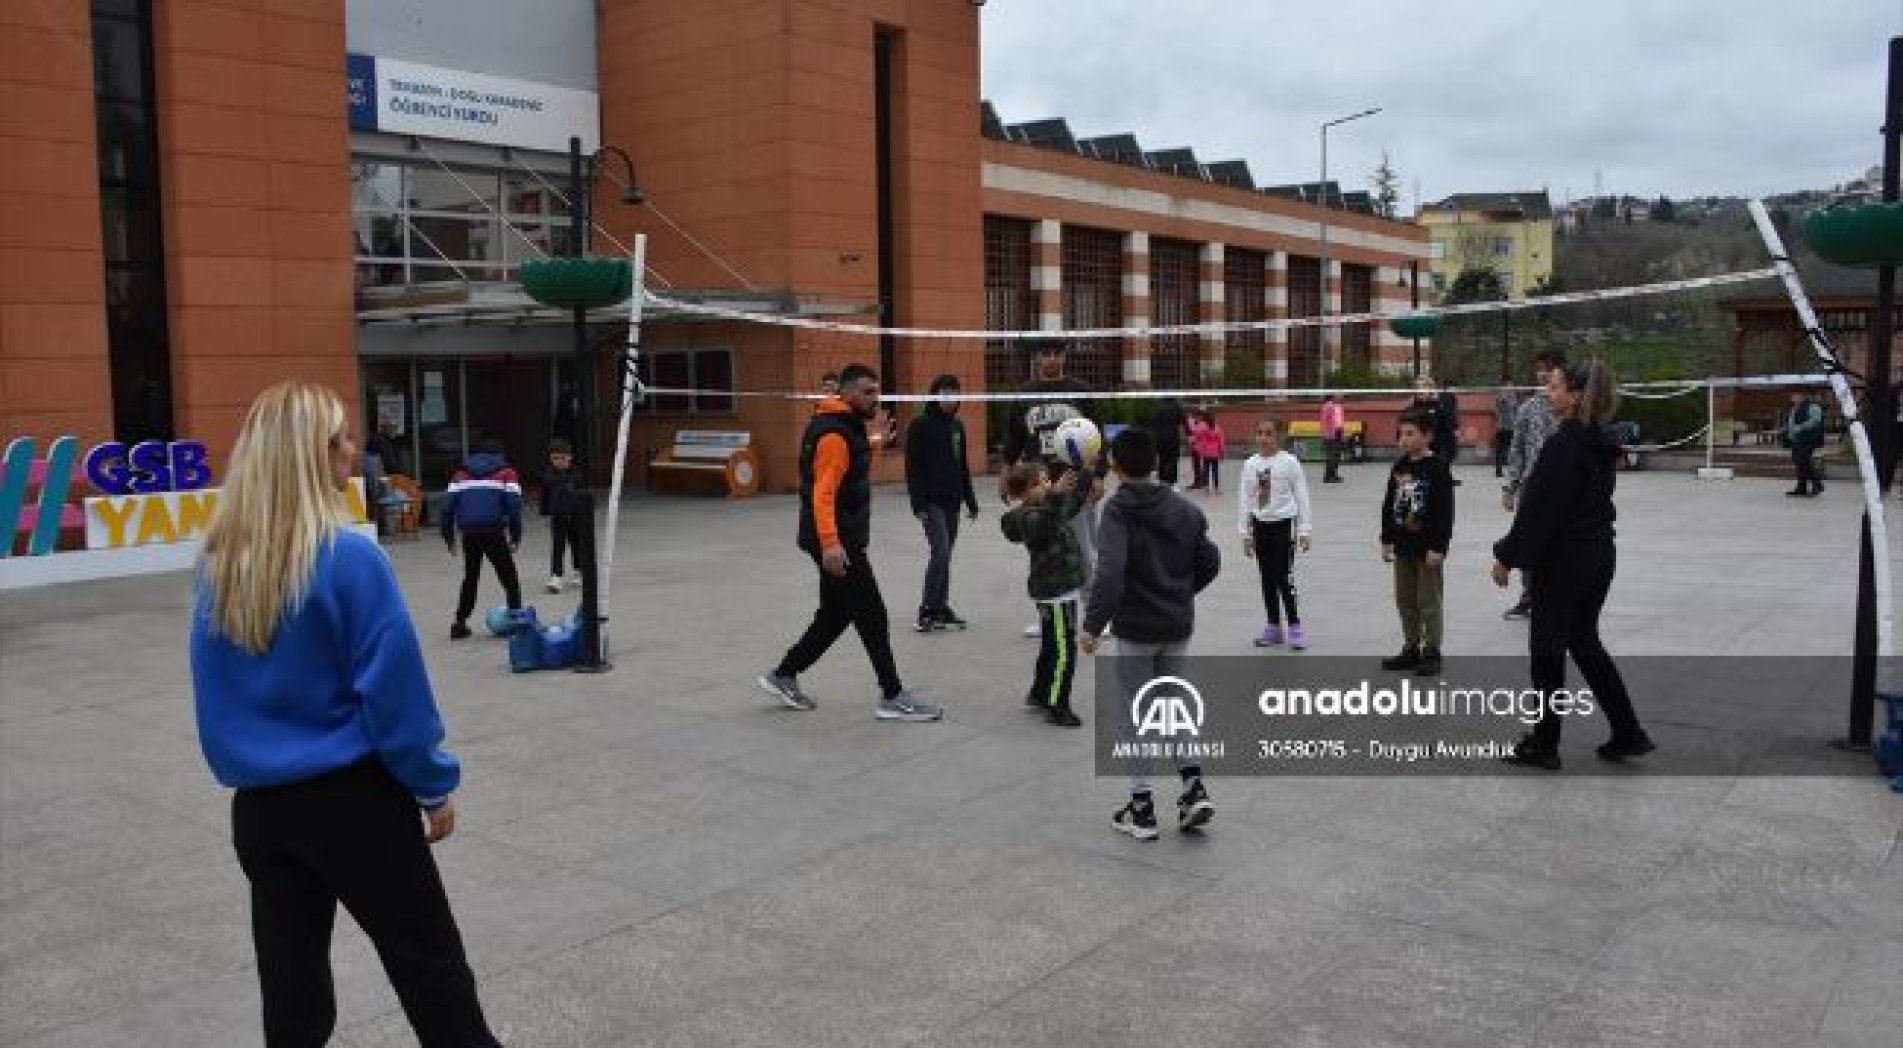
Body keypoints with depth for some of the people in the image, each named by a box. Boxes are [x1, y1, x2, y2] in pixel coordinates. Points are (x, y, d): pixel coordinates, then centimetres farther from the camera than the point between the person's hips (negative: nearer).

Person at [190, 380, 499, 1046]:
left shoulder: (216, 565, 0)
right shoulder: (348, 559, -19)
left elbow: (216, 697, 9)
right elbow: (395, 690, -15)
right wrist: (435, 786, -4)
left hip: (259, 808, 6)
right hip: (353, 800, -5)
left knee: (291, 986, 16)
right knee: (430, 965, 11)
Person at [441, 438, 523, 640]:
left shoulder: (462, 474, 18)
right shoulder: (506, 473, 9)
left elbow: (448, 505, 9)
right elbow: (514, 506, -2)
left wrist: (449, 537, 15)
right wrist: (515, 537, 2)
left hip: (469, 534, 4)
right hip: (494, 532, -3)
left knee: (470, 578, 18)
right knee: (509, 578, 5)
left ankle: (460, 623, 17)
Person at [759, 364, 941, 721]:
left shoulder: (847, 427, 14)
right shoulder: (835, 435, -18)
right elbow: (822, 494, -26)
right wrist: (830, 543, -34)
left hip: (842, 540, 10)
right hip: (837, 542, -10)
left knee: (835, 613, 17)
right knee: (873, 616, -5)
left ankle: (783, 676, 26)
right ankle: (892, 697, 3)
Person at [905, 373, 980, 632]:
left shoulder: (957, 426, 12)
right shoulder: (920, 425, -7)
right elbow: (912, 467, -10)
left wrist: (970, 500, 18)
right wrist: (918, 502, -16)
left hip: (952, 502, 6)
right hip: (931, 502, -6)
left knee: (945, 556, 9)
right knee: (941, 553, -13)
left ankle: (940, 609, 15)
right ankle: (927, 611, -5)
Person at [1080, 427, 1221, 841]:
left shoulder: (1117, 510, -14)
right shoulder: (1183, 508, 3)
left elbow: (1110, 571, -26)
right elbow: (1210, 560, 8)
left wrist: (1093, 624, -23)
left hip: (1136, 629, -5)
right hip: (1179, 627, 5)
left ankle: (1142, 810, 13)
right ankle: (1194, 790, 13)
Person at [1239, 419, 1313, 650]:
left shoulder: (1289, 462, -8)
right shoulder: (1250, 464, 3)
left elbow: (1301, 497, -4)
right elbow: (1244, 499, 7)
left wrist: (1304, 530, -6)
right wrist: (1245, 533, 6)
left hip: (1284, 522, -4)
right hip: (1260, 524, 4)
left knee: (1283, 576, -8)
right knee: (1267, 578, 10)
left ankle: (1295, 626, 4)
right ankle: (1273, 626, 20)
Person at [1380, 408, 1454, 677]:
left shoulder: (1437, 468, -13)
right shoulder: (1399, 467, 7)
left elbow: (1445, 511, -15)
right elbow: (1389, 505, 13)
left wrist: (1438, 547, -17)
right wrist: (1387, 539, 11)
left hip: (1427, 546, -7)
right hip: (1403, 546, 7)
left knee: (1429, 602, 1)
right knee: (1405, 601, 13)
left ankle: (1431, 653, 11)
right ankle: (1411, 649, 24)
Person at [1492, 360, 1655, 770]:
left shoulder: (1563, 444, -19)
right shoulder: (1603, 442, 8)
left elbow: (1538, 508, -20)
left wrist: (1507, 556, -12)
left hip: (1563, 559, -9)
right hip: (1601, 554, 9)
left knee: (1548, 647, 3)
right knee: (1584, 641, 19)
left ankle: (1544, 744, 13)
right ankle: (1628, 733, 21)